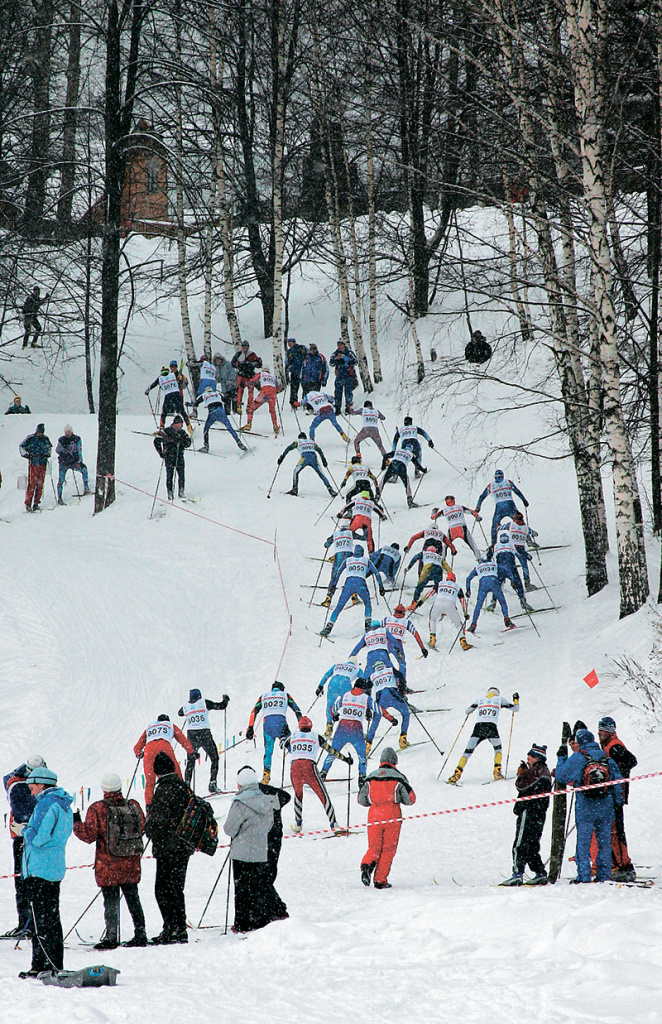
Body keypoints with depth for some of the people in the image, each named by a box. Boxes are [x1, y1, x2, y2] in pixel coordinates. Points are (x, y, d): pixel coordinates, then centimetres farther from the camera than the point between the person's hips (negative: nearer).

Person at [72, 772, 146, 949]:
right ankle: (140, 934, 17)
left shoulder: (98, 809, -14)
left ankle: (111, 937, -2)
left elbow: (89, 835, -12)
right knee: (133, 898, 15)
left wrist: (76, 823, 6)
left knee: (111, 900, 2)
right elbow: (141, 828, 12)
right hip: (131, 866, 4)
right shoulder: (134, 806, -1)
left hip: (108, 866, -4)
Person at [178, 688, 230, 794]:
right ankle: (212, 784, -1)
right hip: (204, 734, -3)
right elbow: (221, 706, 3)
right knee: (214, 758, 9)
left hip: (191, 735, 3)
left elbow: (180, 713, 32)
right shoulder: (204, 702, -1)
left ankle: (186, 784, 6)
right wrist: (225, 699, 23)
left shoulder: (186, 706, 9)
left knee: (190, 761, 15)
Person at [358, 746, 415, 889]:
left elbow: (361, 800, 11)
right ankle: (380, 880, -1)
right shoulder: (398, 778, -1)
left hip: (374, 817, 2)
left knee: (374, 848, 11)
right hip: (393, 817, -2)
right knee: (388, 849, 6)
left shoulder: (371, 777, 7)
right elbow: (410, 800, 2)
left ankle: (367, 865, -20)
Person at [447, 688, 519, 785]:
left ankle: (457, 774, -11)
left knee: (468, 752, 6)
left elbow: (467, 711, 27)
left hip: (478, 727, 1)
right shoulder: (499, 699, 19)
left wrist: (472, 708, 50)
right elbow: (515, 708, 26)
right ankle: (497, 772, 11)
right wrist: (516, 700, 46)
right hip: (491, 728, -1)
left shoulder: (480, 699, 23)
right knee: (498, 748, 27)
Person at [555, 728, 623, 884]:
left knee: (583, 841, 2)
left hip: (585, 806, -4)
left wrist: (561, 758, 12)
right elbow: (617, 779, 9)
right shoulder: (607, 758, 8)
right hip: (606, 805, 4)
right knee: (604, 841, 9)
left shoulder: (577, 758, -6)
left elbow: (562, 776, -2)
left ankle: (584, 875, -2)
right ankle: (604, 875, 10)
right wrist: (618, 801, 16)